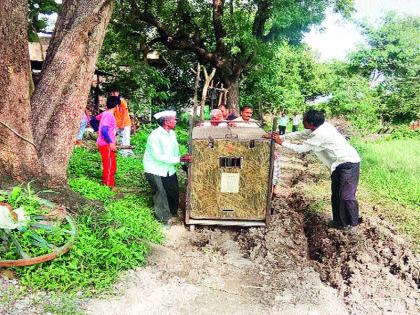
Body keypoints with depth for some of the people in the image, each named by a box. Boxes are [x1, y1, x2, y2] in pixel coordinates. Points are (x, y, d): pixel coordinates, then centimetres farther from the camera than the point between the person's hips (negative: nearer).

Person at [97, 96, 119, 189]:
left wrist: (97, 131, 22)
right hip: (107, 145, -9)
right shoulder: (109, 115, -20)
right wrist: (111, 143, -24)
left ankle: (105, 182, 31)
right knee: (110, 166, 1)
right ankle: (109, 185, 9)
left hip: (104, 143, 9)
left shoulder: (105, 113, 7)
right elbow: (104, 130, -28)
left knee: (107, 165, 20)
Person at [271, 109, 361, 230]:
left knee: (346, 196, -5)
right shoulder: (320, 127, 2)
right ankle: (339, 222, 24)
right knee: (336, 194, 14)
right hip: (340, 164, 10)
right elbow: (299, 134, 13)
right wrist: (281, 137, 7)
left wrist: (281, 143, -10)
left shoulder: (320, 134, -26)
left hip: (349, 164, -10)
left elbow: (301, 149, -19)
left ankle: (353, 224, 10)